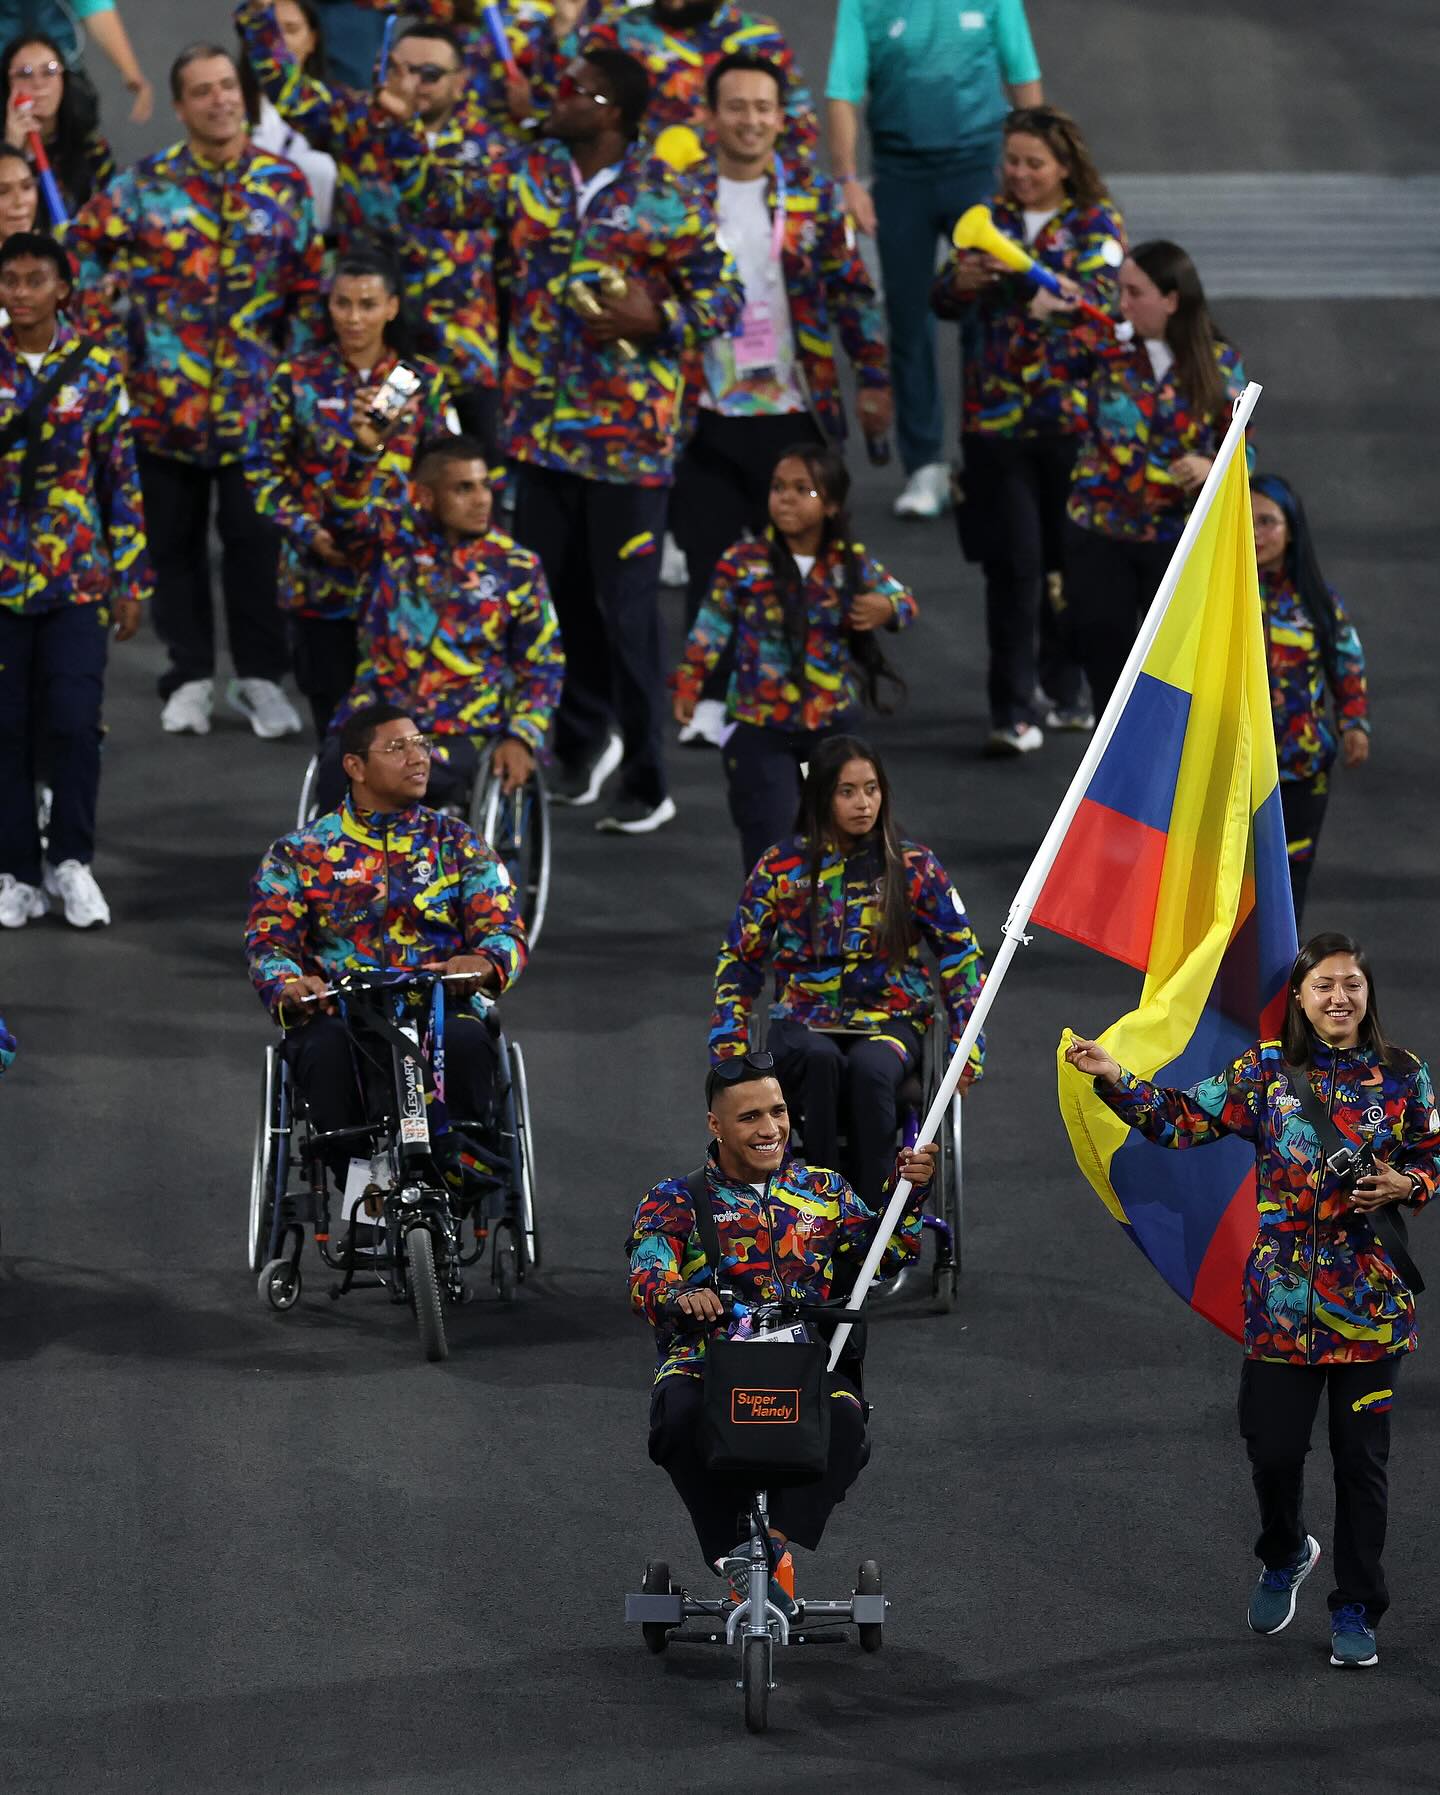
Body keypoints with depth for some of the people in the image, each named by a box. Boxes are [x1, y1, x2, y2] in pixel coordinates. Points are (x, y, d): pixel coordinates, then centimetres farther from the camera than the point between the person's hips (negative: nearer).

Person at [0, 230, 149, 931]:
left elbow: (122, 477, 5)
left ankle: (70, 859, 10)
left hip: (78, 574, -1)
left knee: (74, 720, -8)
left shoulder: (96, 368, 1)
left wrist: (130, 580, 3)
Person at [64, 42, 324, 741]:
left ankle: (260, 677, 10)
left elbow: (312, 287, 6)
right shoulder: (145, 184, 0)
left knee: (255, 539, 1)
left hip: (255, 402, -1)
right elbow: (81, 245, 10)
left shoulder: (285, 184, 2)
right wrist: (105, 324, 4)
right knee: (176, 541, 7)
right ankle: (190, 677, 16)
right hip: (164, 397, 1)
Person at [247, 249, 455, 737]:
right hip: (320, 580, 0)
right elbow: (264, 471, 3)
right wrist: (306, 532, -9)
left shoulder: (422, 381, 4)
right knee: (335, 726, 5)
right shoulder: (299, 380, 2)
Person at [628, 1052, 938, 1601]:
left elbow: (888, 1253, 13)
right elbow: (646, 1282, -7)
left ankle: (776, 1542, -34)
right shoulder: (673, 1202, 10)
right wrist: (680, 1298, -31)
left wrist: (908, 1192, -4)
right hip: (704, 1364, -1)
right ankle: (731, 1553, -26)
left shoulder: (822, 1191, 19)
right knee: (680, 1415, -37)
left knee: (844, 1415, -34)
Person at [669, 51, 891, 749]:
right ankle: (709, 701, 10)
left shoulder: (815, 199, 2)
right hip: (706, 411, 0)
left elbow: (855, 292, 6)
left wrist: (874, 379, 3)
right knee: (710, 560, 1)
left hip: (796, 410, 0)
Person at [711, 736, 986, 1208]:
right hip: (805, 1022, 1)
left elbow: (961, 958, 7)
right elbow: (739, 962, 10)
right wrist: (729, 1052, -1)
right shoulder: (780, 867, 4)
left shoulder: (913, 867, 3)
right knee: (822, 1061, -37)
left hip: (888, 1022, -1)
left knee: (868, 1068, -37)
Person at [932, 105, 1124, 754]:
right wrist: (961, 280, -20)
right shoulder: (989, 221, 11)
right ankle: (1015, 708, -3)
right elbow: (941, 298, 4)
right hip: (996, 422, 1)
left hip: (1074, 417, -1)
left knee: (1072, 561, 8)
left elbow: (1100, 297, -15)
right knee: (1013, 565, -4)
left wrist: (1016, 274, -29)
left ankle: (1061, 689, 24)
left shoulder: (1096, 224, 2)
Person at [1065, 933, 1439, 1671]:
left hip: (1371, 1303, 0)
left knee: (1360, 1455, 2)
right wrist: (1112, 1078, -11)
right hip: (1283, 1298, 0)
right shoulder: (1265, 1072, 2)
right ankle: (1284, 1555, 33)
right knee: (1273, 1447, 1)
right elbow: (1181, 1118, 0)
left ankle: (1355, 1610, 14)